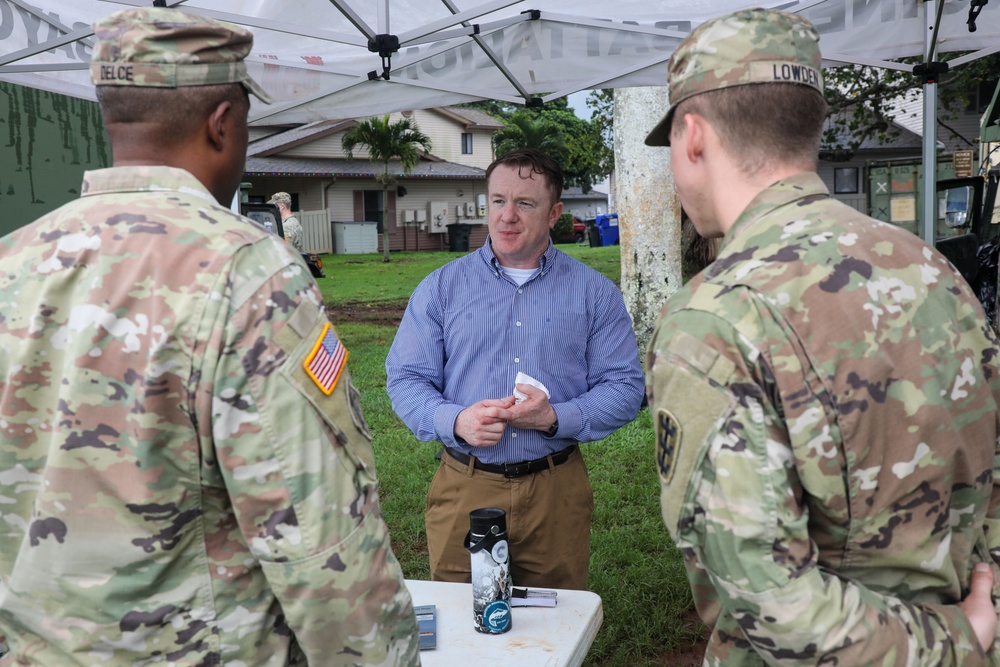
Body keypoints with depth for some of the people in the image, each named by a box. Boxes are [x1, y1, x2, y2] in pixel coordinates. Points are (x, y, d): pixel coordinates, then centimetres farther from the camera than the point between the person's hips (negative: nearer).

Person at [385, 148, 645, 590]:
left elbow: (625, 387, 1)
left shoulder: (594, 292, 5)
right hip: (463, 490, 0)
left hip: (555, 492, 0)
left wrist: (556, 418, -16)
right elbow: (405, 378, 3)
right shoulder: (441, 287, 5)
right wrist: (455, 421, -17)